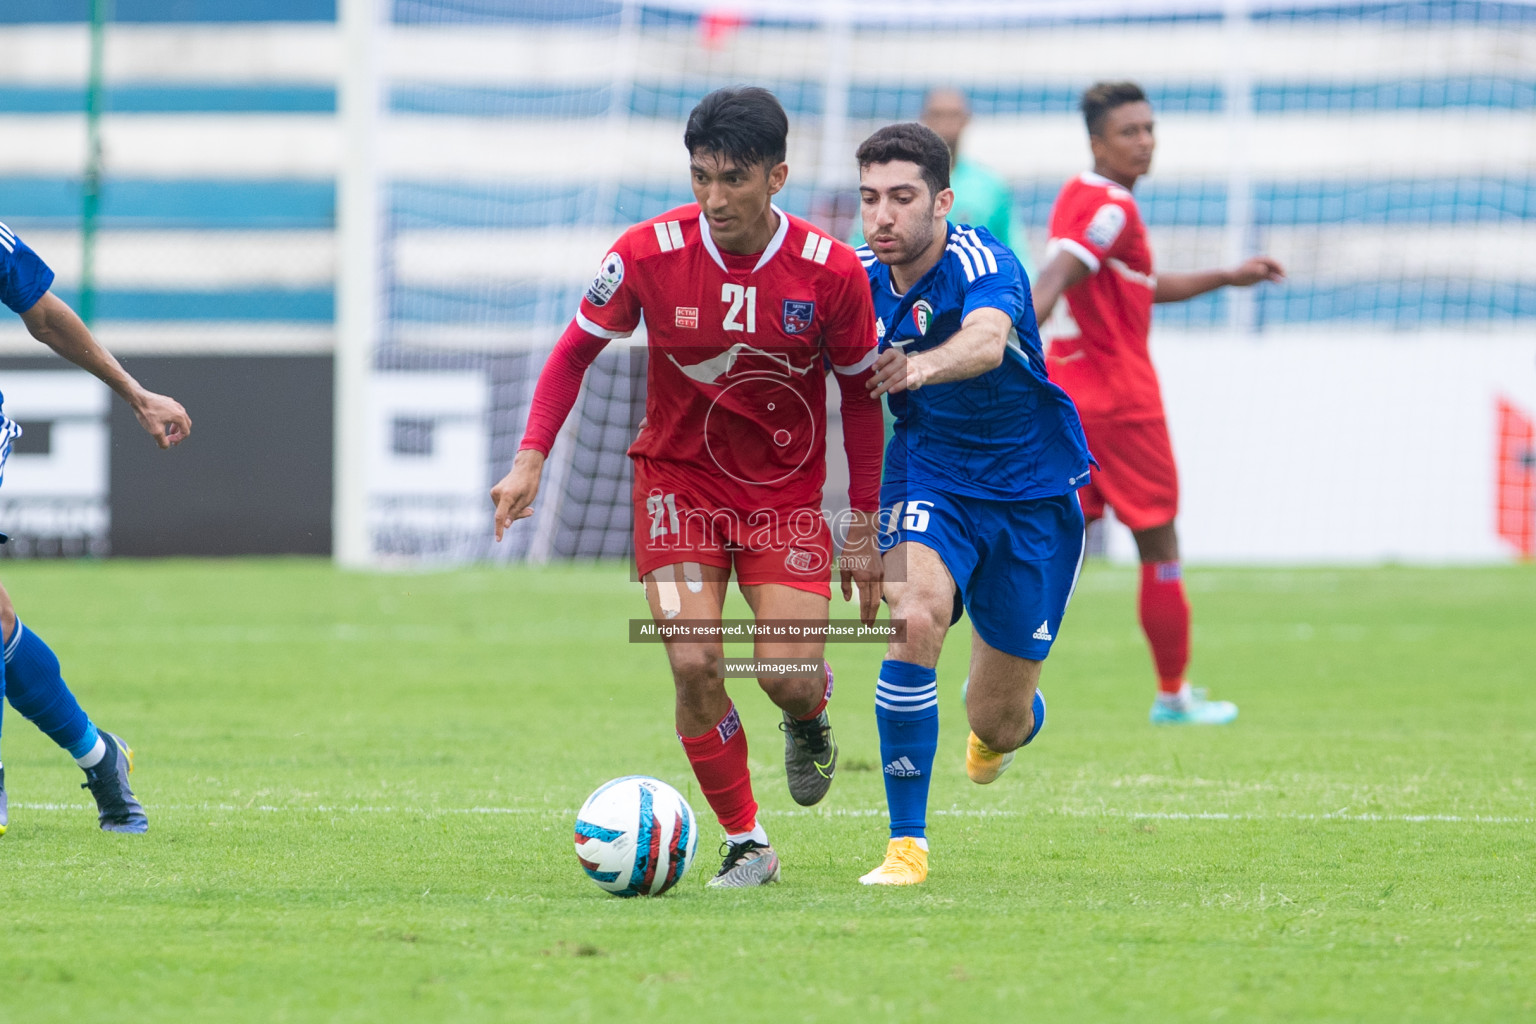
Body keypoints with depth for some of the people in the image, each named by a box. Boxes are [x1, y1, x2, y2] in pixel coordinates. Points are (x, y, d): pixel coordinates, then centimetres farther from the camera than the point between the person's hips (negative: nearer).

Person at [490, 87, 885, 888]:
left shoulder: (831, 272, -16)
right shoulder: (648, 253, -16)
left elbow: (859, 394, -1)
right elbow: (577, 349, 0)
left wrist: (864, 530, 2)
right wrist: (531, 459, -12)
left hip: (785, 492, 0)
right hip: (677, 480, 0)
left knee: (792, 677, -12)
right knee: (694, 665, -14)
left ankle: (808, 725, 28)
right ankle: (745, 845, 5)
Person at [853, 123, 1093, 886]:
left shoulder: (982, 264, -25)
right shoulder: (861, 278, -9)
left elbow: (986, 339, -49)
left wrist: (921, 367, -68)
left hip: (1032, 492, -2)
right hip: (929, 474, 3)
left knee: (998, 720, 4)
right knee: (916, 617, -29)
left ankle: (1003, 728, 46)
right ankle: (907, 845, -21)